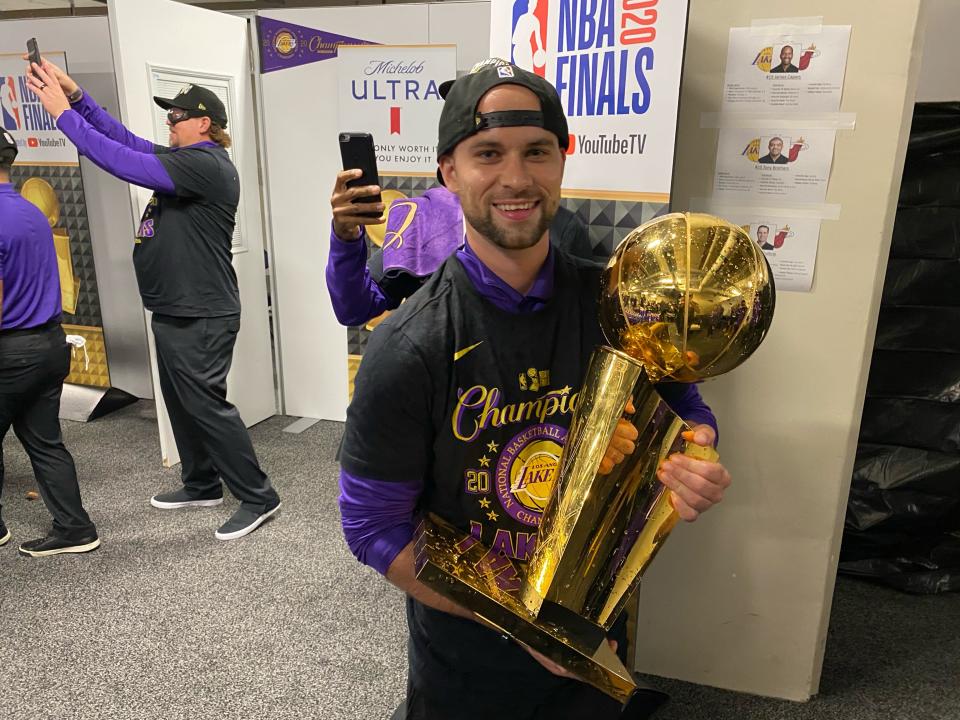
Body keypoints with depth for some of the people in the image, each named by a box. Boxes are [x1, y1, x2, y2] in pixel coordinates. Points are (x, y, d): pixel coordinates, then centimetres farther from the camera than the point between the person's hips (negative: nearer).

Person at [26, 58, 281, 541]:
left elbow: (124, 163, -21)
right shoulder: (184, 160, 15)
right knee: (181, 404, 17)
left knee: (205, 405, -6)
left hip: (200, 316, -10)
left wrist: (64, 114, -13)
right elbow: (126, 140, 15)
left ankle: (258, 497, 4)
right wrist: (76, 94, 5)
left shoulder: (206, 164, -16)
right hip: (174, 311, 10)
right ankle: (201, 485, 31)